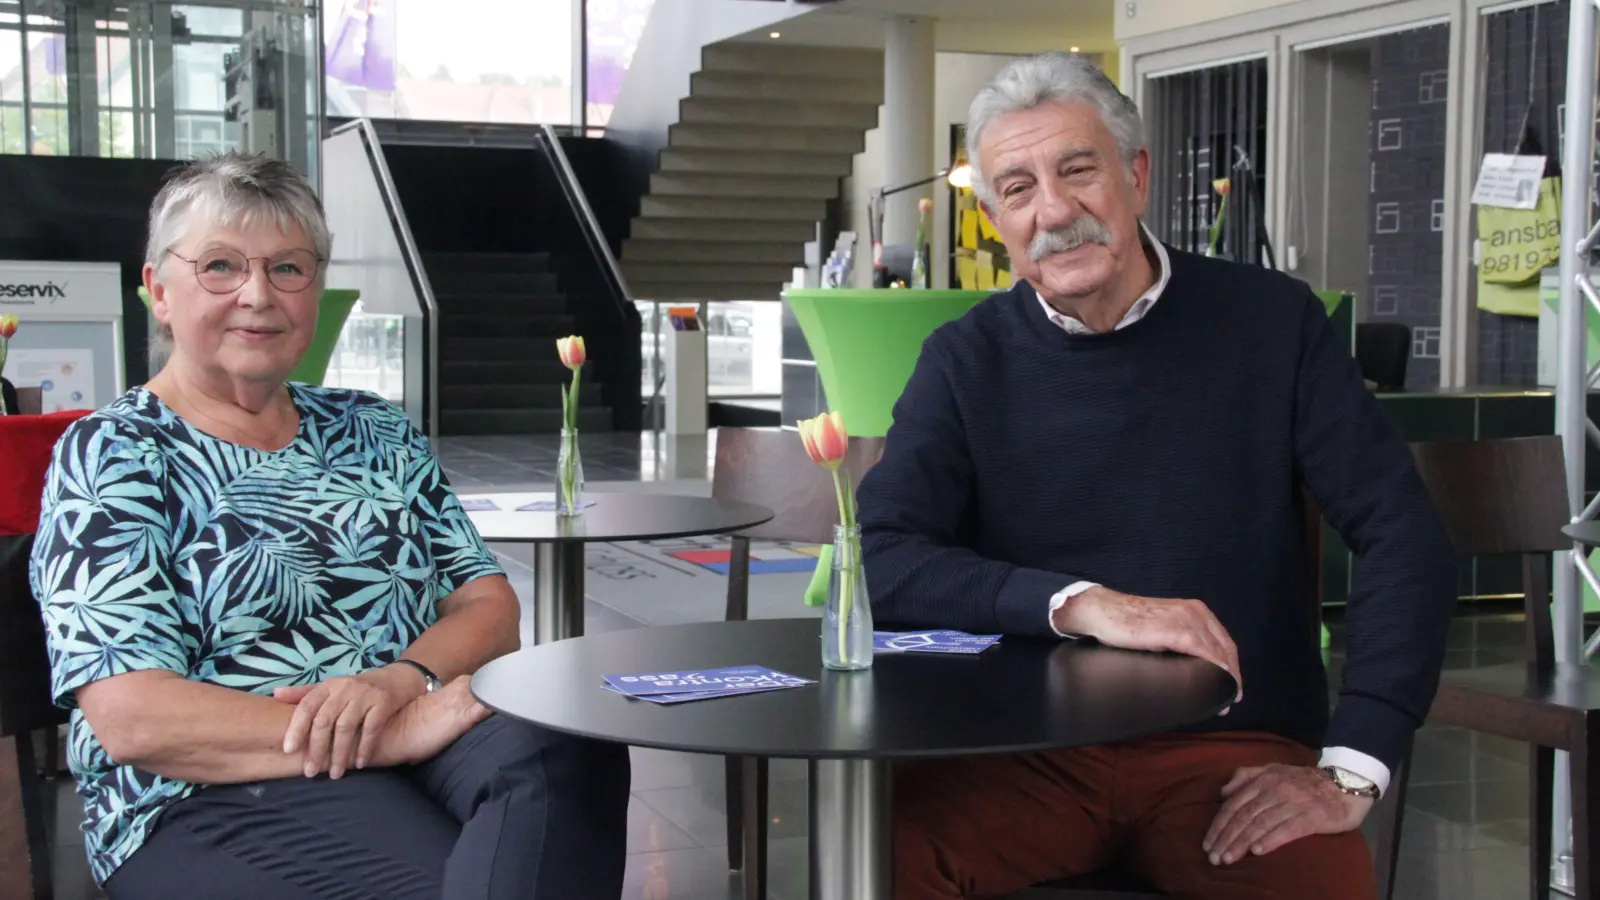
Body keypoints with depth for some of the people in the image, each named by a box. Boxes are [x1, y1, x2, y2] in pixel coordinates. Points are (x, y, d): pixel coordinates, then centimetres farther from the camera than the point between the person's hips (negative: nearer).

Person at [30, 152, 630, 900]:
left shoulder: (375, 433, 18)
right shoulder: (110, 456, 2)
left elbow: (489, 605, 12)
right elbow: (132, 720, -10)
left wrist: (401, 678, -14)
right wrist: (396, 733, -20)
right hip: (215, 795, -6)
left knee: (568, 747, -29)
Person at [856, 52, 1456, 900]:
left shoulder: (1271, 323, 1)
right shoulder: (968, 360, 3)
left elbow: (1404, 538, -3)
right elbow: (881, 560, -7)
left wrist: (1350, 767, -13)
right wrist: (1078, 603, -21)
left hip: (1237, 745, 0)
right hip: (1021, 747, 0)